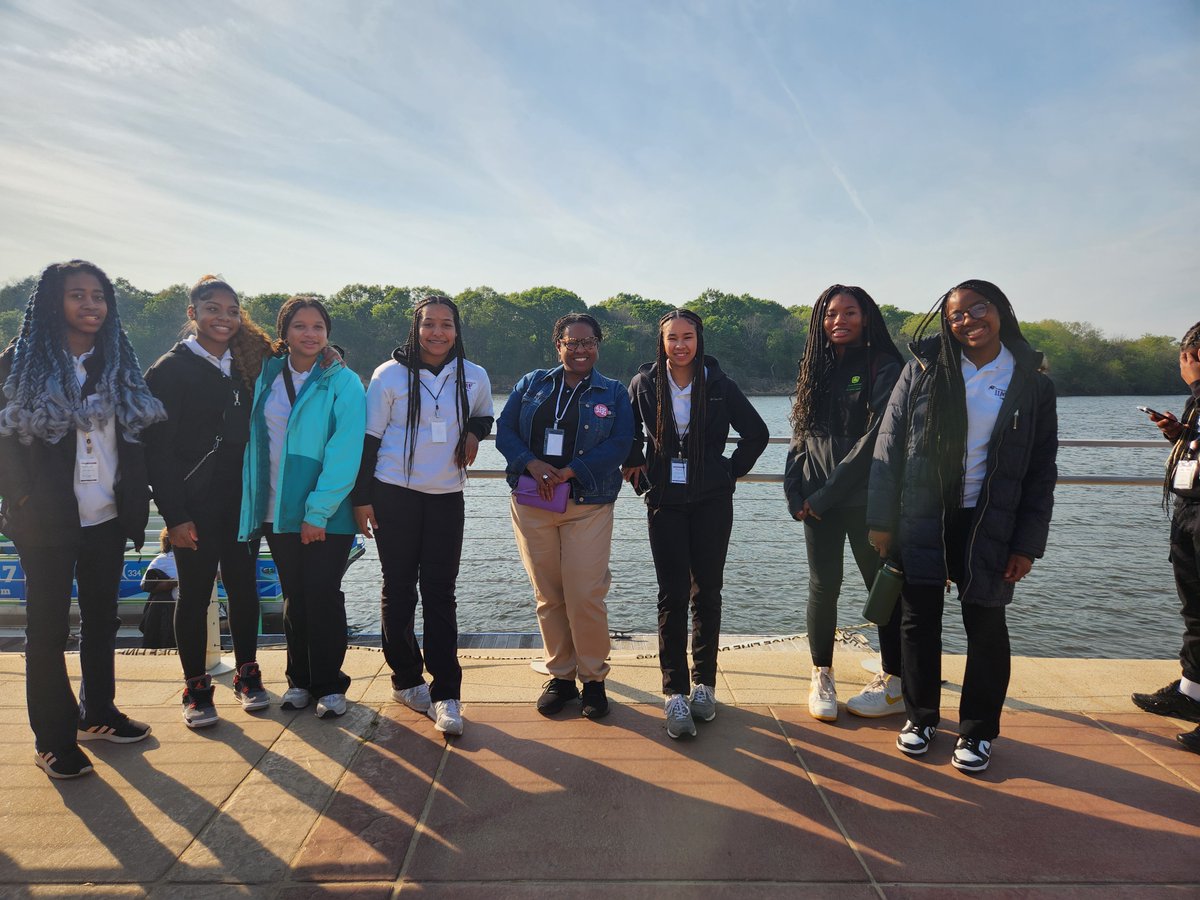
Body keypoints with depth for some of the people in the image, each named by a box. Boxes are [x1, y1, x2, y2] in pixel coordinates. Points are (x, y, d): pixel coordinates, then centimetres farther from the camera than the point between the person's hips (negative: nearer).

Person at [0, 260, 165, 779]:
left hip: (107, 519, 4)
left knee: (102, 618, 15)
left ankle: (97, 714, 32)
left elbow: (137, 439, 7)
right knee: (47, 627, 5)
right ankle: (53, 738, 17)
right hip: (48, 522, -4)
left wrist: (137, 503, 1)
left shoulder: (120, 364, 6)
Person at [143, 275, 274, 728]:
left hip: (242, 499, 4)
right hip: (195, 503, -4)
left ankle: (247, 675, 25)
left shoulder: (247, 364, 8)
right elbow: (157, 448, -8)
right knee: (195, 593, 5)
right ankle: (196, 690, 19)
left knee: (244, 587, 10)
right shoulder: (171, 369, -5)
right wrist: (174, 514, -12)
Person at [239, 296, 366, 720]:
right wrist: (253, 502, 5)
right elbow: (254, 440, 11)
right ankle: (299, 680, 26)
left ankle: (329, 685, 14)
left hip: (327, 515, -4)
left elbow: (344, 454, -13)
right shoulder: (266, 375, 7)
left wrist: (318, 511, -16)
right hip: (278, 510, 4)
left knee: (323, 594, -1)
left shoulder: (343, 383, -8)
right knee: (294, 596, 12)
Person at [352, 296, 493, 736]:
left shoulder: (474, 377, 3)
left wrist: (474, 433, -1)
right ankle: (406, 679, 23)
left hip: (447, 497, 1)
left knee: (440, 593, -1)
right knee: (399, 589, 6)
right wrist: (362, 497, -4)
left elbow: (483, 416, 23)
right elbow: (369, 437, 0)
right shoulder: (390, 375, -3)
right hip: (394, 493, -1)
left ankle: (445, 695, 2)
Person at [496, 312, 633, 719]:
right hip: (532, 503, 2)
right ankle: (560, 675, 20)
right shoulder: (531, 384, 13)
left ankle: (593, 678, 11)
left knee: (585, 597, -8)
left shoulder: (614, 393, 8)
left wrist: (569, 471, -15)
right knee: (548, 595, 6)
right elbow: (504, 429, 5)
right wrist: (532, 463, -14)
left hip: (589, 506, -2)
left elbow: (619, 444, -4)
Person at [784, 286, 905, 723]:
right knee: (823, 587, 5)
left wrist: (827, 494, -14)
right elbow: (800, 436, 12)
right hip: (817, 501, 4)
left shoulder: (883, 367, -5)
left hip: (866, 500, -4)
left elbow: (875, 438, -14)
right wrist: (797, 493, -1)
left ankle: (895, 685, 16)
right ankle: (822, 678, 19)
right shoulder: (816, 371, 13)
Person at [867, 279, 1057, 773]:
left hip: (988, 524, 0)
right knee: (919, 620, 7)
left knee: (986, 623, 6)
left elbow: (1041, 472, 2)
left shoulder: (1032, 384, 1)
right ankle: (921, 715, 28)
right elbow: (888, 446, -2)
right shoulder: (923, 371, -1)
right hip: (921, 519, 0)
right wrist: (881, 520, -5)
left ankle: (978, 730, 25)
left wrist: (1027, 543, -3)